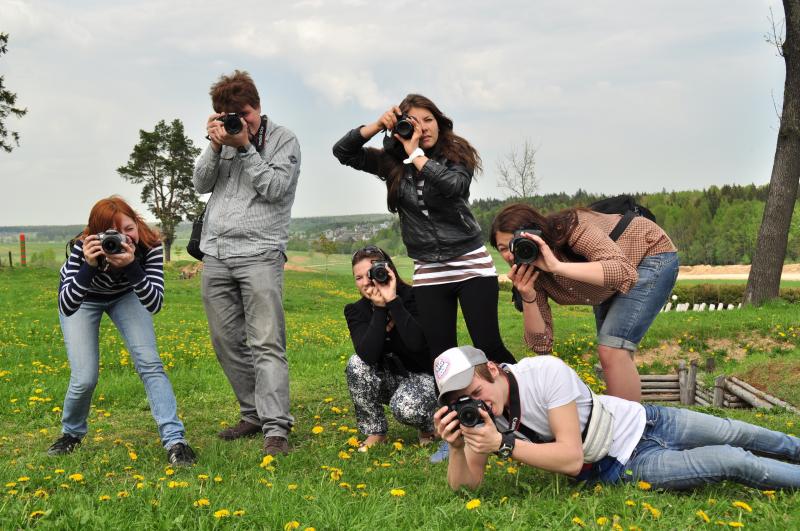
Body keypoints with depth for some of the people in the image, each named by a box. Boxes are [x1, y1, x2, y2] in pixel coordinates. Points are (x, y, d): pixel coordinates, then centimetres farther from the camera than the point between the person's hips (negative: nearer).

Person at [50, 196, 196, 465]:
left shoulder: (149, 245, -33)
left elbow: (154, 304, -38)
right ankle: (71, 434, 21)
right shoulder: (84, 247, -36)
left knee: (150, 362, -18)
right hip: (83, 299, -1)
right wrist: (89, 265, -54)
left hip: (126, 295, 1)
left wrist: (131, 265, -52)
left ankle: (175, 440, -18)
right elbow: (66, 307, -41)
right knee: (84, 378, -10)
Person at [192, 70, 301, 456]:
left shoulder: (283, 139, 1)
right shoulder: (224, 138, 14)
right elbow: (201, 184, 8)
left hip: (259, 253, -5)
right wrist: (215, 145, -6)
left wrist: (245, 146, -11)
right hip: (216, 254, 5)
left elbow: (274, 189, -10)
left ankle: (276, 429, -13)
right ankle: (253, 414, 19)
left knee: (266, 345, -11)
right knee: (227, 343, 7)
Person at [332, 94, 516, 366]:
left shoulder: (457, 155, -3)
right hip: (429, 272, 3)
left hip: (472, 264, -3)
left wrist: (415, 153, -16)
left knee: (489, 347, -8)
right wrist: (377, 125, -9)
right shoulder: (391, 162, 5)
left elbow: (454, 185, -24)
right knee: (442, 355, 2)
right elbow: (342, 152, 3)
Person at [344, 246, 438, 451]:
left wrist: (393, 301, -35)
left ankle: (428, 425, 4)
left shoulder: (412, 297, -19)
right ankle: (375, 432, -9)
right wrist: (380, 307, -30)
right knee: (356, 363, -26)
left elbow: (417, 344, -37)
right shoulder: (356, 310, -9)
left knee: (405, 408, -35)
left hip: (423, 375, -4)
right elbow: (368, 355, -27)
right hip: (389, 378, 4)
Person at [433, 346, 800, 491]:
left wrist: (504, 445, -40)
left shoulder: (546, 372, -31)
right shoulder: (477, 413, -17)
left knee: (738, 435, 16)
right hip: (629, 465, 1)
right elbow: (465, 486, -17)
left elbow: (571, 456, -31)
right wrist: (457, 447, -38)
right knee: (735, 463, -5)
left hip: (642, 421, -1)